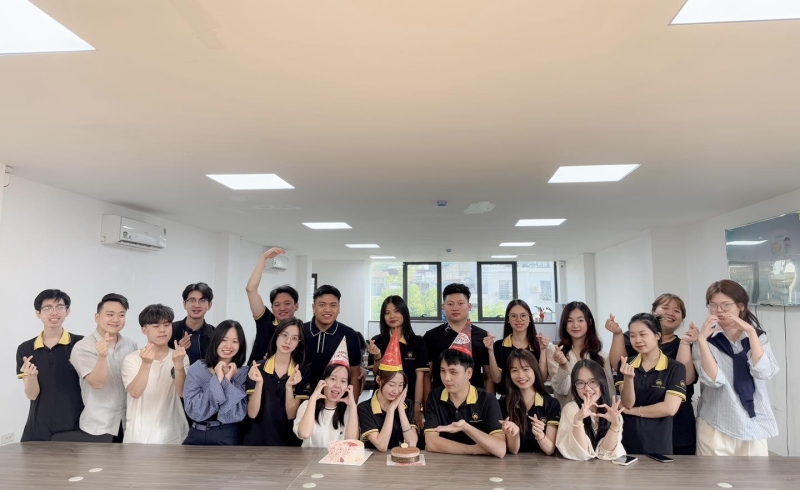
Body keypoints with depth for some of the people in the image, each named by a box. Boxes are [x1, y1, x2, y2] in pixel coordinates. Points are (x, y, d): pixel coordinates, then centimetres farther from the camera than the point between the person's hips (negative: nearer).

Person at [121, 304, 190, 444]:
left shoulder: (180, 357, 0)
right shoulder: (131, 359, -4)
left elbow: (182, 392, -13)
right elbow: (135, 392, -18)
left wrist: (178, 364, -29)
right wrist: (146, 364, -33)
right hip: (140, 435, -1)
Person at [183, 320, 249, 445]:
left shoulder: (244, 373, -2)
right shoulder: (197, 368, -2)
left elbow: (238, 415, -12)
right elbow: (194, 412, -11)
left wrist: (227, 381, -17)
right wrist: (217, 380, -17)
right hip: (196, 435, 1)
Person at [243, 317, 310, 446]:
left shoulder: (303, 372, -2)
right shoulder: (257, 368, -2)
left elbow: (292, 415, -4)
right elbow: (252, 413, -5)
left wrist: (289, 387, -18)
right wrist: (259, 383, -19)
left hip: (287, 441, 1)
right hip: (256, 440, -1)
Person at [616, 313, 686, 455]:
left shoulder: (675, 368, -6)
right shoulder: (626, 365, 2)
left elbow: (669, 408, -14)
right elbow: (627, 403, -7)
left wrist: (631, 411, -7)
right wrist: (628, 378, -25)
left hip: (658, 445, -2)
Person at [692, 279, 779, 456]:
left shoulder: (758, 337, 5)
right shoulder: (707, 339, -4)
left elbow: (765, 372, -12)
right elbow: (713, 379, -17)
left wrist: (750, 331, -16)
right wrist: (702, 340, -24)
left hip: (753, 425, 2)